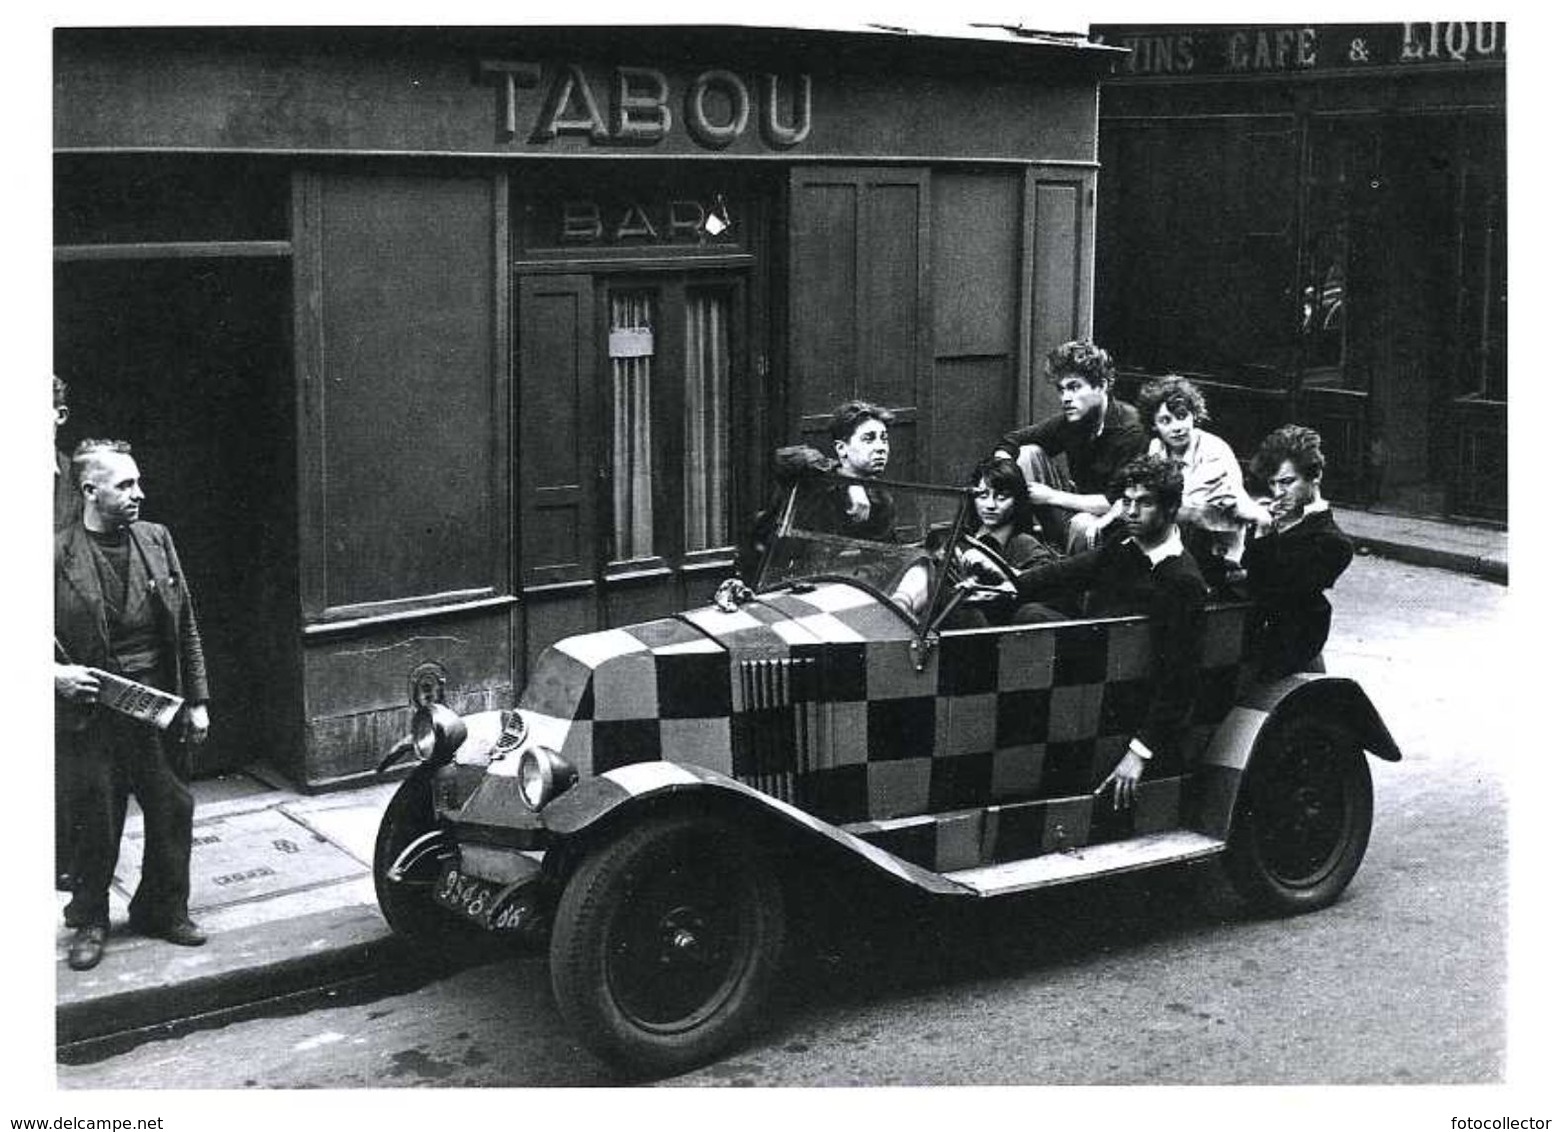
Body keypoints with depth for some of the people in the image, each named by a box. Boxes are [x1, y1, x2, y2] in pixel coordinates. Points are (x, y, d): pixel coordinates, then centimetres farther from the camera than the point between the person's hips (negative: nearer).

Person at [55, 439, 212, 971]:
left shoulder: (157, 540, 4)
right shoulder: (57, 555, -9)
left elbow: (186, 627, 8)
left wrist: (196, 700, 6)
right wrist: (56, 672, -17)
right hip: (90, 710, -4)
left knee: (172, 810, 11)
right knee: (95, 826, 7)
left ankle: (164, 910, 30)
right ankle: (89, 922, 26)